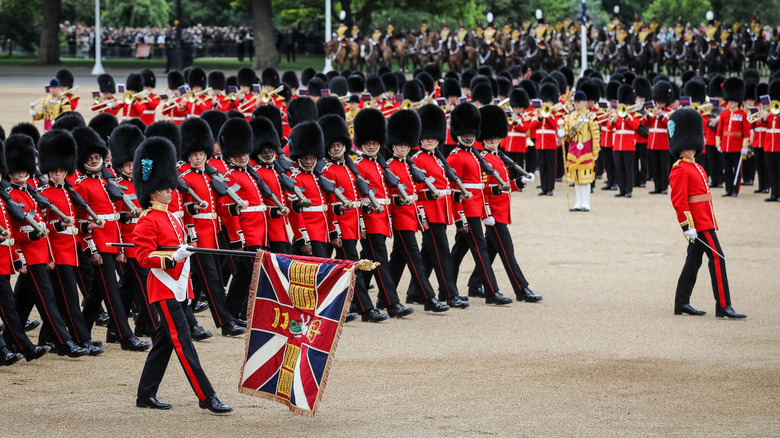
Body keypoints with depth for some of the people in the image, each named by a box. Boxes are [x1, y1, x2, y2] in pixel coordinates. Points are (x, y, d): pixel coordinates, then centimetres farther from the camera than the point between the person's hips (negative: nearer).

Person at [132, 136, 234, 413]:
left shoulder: (173, 219, 18)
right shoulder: (148, 221, -9)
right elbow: (144, 257, -16)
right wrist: (172, 257, -28)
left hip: (177, 290, 9)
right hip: (163, 290, -9)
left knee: (164, 342, 11)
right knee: (183, 343, -11)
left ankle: (146, 395, 18)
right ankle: (206, 397, -15)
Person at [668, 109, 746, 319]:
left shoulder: (697, 168, 18)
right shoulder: (680, 170, -12)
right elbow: (679, 200, -17)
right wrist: (688, 226, -22)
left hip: (705, 220, 10)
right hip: (698, 223, -10)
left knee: (694, 260, 12)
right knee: (717, 258, -12)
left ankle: (682, 303, 17)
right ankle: (723, 306, -14)